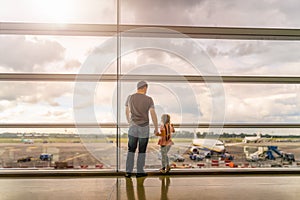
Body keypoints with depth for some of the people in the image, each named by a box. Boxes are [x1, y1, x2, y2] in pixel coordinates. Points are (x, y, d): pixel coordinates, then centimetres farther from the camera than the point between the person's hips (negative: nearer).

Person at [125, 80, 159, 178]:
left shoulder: (130, 97, -1)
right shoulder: (149, 99, -8)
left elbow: (127, 112, 12)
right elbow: (153, 115, -10)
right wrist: (156, 128, 1)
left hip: (133, 127, 2)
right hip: (144, 128, -2)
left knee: (131, 150, 11)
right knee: (142, 151, 10)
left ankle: (128, 172, 8)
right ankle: (139, 171, 15)